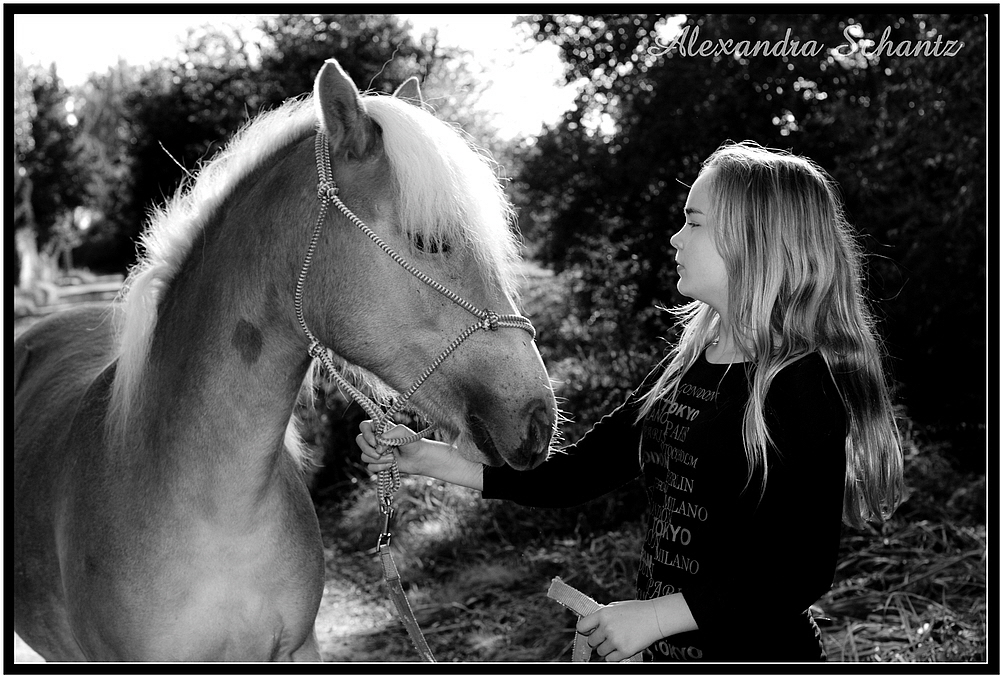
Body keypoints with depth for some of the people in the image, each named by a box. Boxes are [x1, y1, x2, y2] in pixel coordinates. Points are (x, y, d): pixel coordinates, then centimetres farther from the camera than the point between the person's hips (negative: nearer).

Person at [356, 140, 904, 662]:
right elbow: (579, 473, 4)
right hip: (666, 651, 7)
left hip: (760, 652, -7)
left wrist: (656, 614, -22)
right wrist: (429, 459, -2)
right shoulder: (686, 367, 4)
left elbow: (804, 568, -22)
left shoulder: (807, 384, -18)